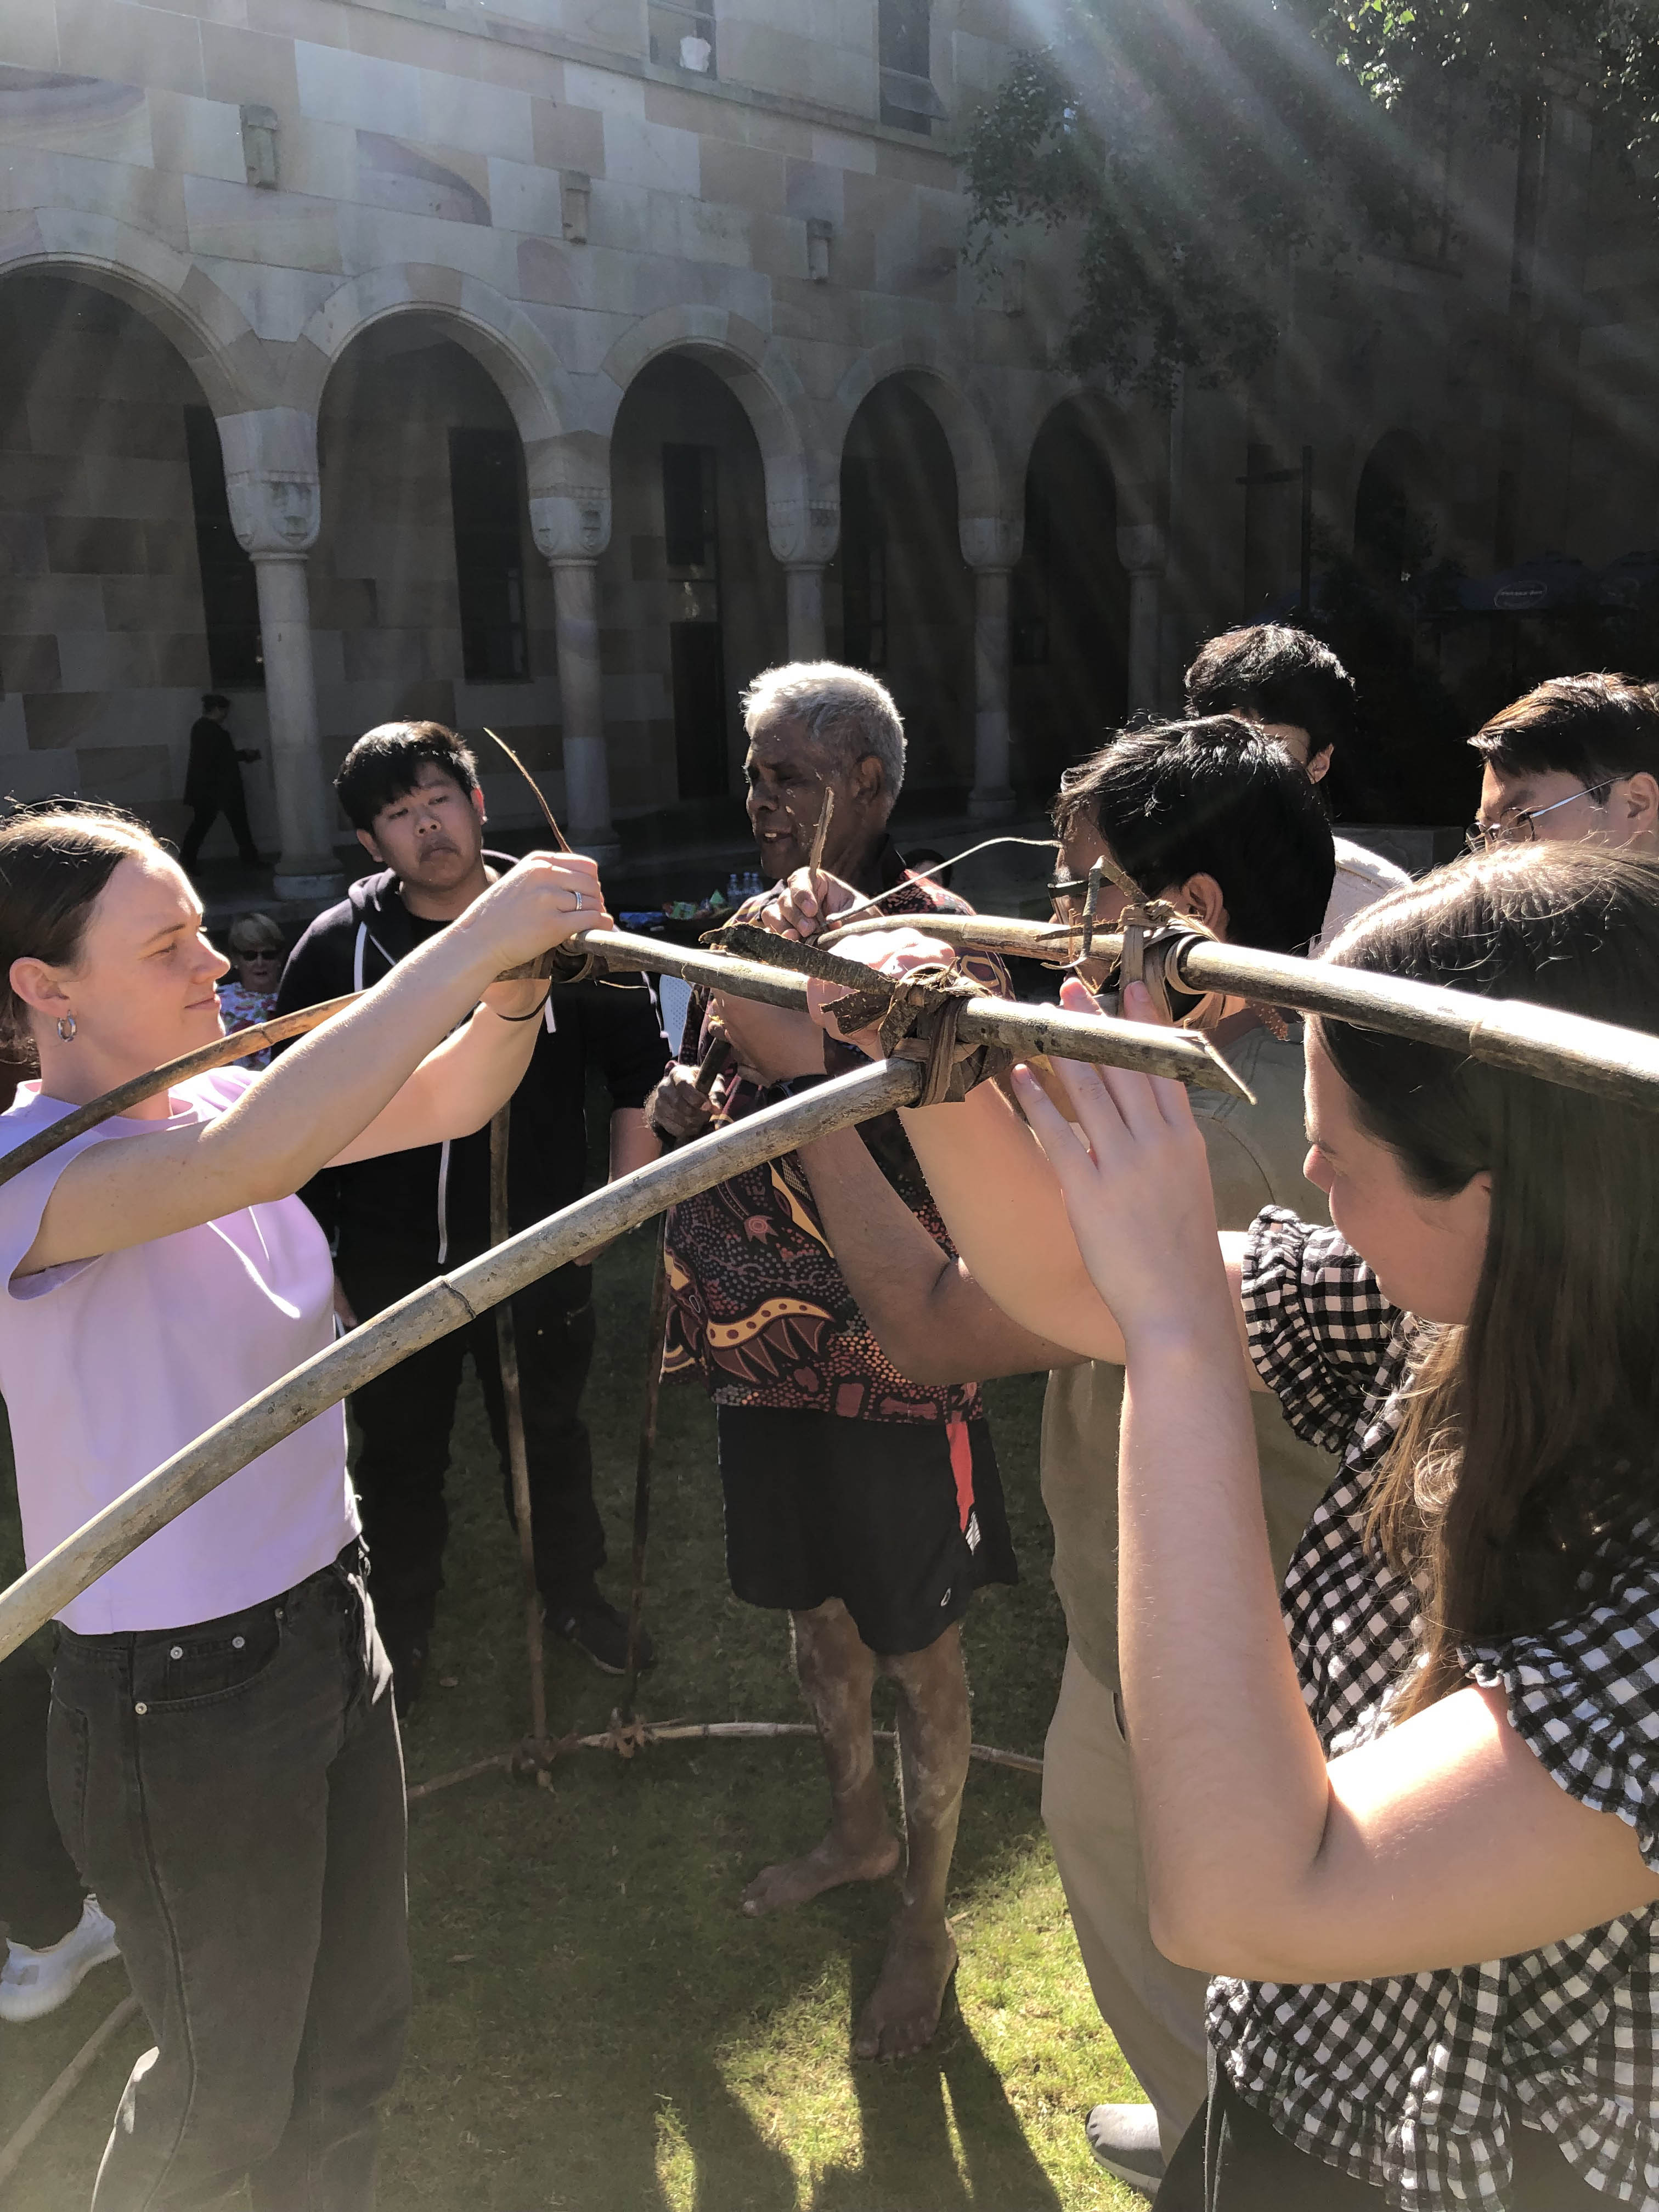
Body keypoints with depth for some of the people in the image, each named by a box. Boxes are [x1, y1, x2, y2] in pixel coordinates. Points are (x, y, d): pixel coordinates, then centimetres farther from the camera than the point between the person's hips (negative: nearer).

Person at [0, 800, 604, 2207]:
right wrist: (469, 941, -42)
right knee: (231, 2085, 18)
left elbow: (443, 1101, -8)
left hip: (331, 1623, 7)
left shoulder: (212, 1101, -1)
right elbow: (253, 1160, -43)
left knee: (358, 2032, 24)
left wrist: (515, 982, -28)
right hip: (177, 1698, -7)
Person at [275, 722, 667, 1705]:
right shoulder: (340, 947, -7)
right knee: (401, 1453, 17)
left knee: (551, 1435, 20)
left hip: (542, 1247, 0)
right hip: (392, 1259, 0)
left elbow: (638, 1055, 3)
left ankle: (575, 1590, 44)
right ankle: (404, 1622, 41)